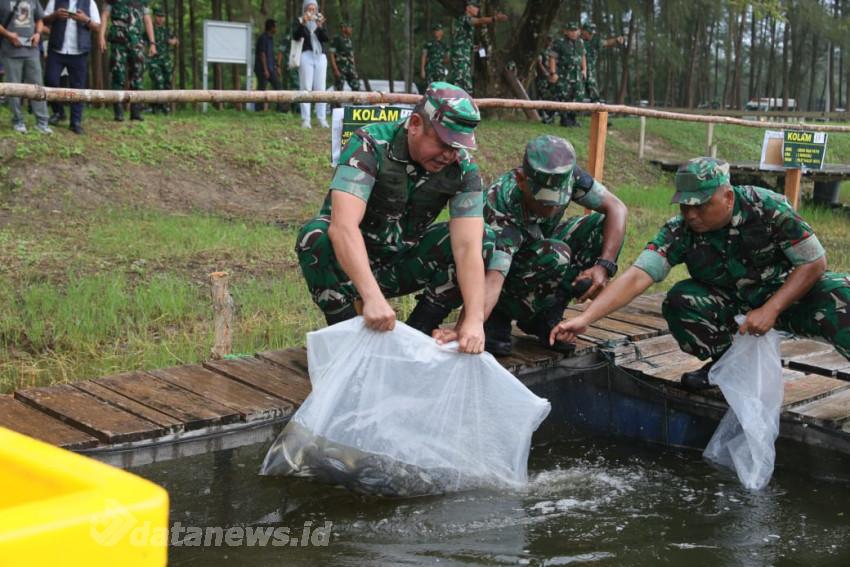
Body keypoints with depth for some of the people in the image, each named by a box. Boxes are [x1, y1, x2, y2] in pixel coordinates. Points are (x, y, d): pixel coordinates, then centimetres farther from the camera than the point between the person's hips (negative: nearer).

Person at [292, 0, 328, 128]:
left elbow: (325, 38, 2)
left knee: (320, 88, 0)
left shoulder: (320, 21, 16)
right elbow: (295, 36, -10)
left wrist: (320, 26, -14)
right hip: (306, 56, -3)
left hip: (320, 56, 3)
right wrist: (303, 23, -22)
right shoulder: (299, 22, 8)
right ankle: (305, 119, -8)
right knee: (306, 88, -7)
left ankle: (322, 119, 0)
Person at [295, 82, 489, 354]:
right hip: (351, 263, -3)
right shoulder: (369, 146, -25)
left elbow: (468, 247, -25)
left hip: (403, 266, 3)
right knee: (316, 236, -34)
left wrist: (474, 320, -39)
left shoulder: (464, 169, -15)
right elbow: (343, 225, -39)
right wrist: (373, 297, -52)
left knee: (480, 239, -17)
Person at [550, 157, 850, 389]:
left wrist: (770, 310, -25)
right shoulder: (679, 232, -19)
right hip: (733, 302, 2)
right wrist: (584, 319, -40)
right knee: (679, 301, -25)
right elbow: (636, 277, -27)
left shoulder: (767, 207, -23)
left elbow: (814, 263, -16)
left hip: (786, 292, -2)